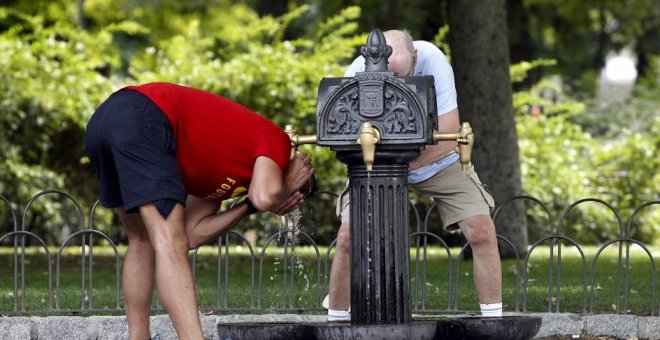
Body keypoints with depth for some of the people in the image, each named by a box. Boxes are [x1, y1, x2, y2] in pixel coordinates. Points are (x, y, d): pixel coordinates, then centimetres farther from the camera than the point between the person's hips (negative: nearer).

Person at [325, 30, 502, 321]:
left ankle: (492, 319, -2)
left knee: (482, 231, -14)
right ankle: (336, 319, 3)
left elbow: (449, 133, -31)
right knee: (348, 237, -13)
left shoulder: (432, 61, -30)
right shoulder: (358, 73, -26)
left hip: (438, 162, 0)